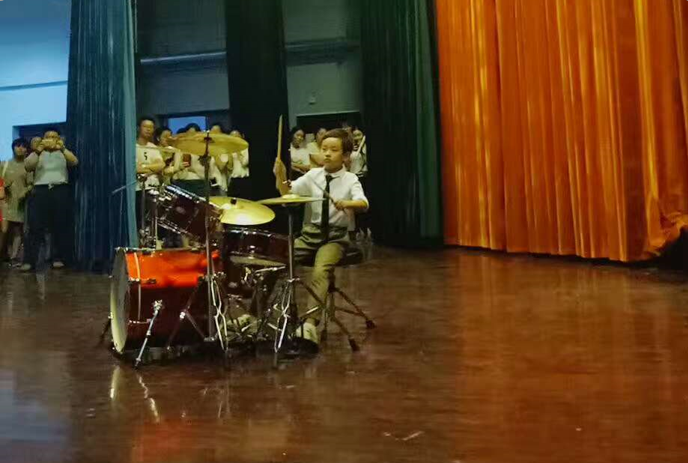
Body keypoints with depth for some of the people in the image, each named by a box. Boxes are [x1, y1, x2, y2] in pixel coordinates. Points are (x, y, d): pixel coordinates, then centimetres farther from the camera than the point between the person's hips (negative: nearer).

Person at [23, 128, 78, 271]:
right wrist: (39, 150, -12)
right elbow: (28, 166, -1)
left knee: (60, 226, -2)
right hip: (41, 190, 0)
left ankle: (58, 258, 4)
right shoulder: (37, 154, 17)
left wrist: (62, 148, -15)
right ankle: (30, 260, -8)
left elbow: (74, 162, -2)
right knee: (35, 226, -7)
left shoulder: (63, 153, 18)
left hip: (60, 190, 0)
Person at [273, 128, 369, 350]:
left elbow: (363, 204, -24)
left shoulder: (350, 180, -7)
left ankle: (310, 323, -35)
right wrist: (281, 177, -21)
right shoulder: (313, 175, 5)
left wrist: (346, 203, -45)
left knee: (320, 272, -32)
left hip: (336, 236, -4)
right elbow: (287, 194, -1)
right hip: (311, 232, 4)